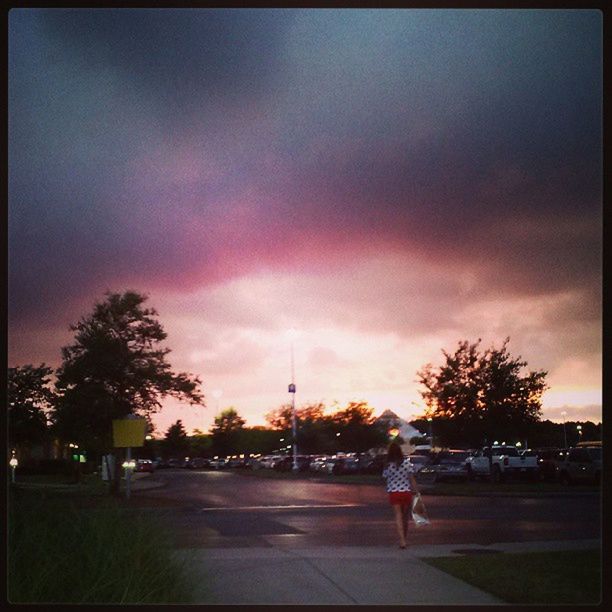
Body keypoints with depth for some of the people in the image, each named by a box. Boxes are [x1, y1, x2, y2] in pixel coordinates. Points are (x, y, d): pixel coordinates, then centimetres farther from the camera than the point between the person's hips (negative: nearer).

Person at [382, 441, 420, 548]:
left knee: (398, 517, -2)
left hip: (393, 493, -1)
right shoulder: (407, 462, -7)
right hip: (406, 492, 1)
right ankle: (404, 539, 25)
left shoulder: (388, 466, -7)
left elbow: (385, 478, 1)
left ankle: (402, 540, -16)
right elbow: (411, 478, -7)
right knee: (405, 517, 15)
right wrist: (416, 490, -3)